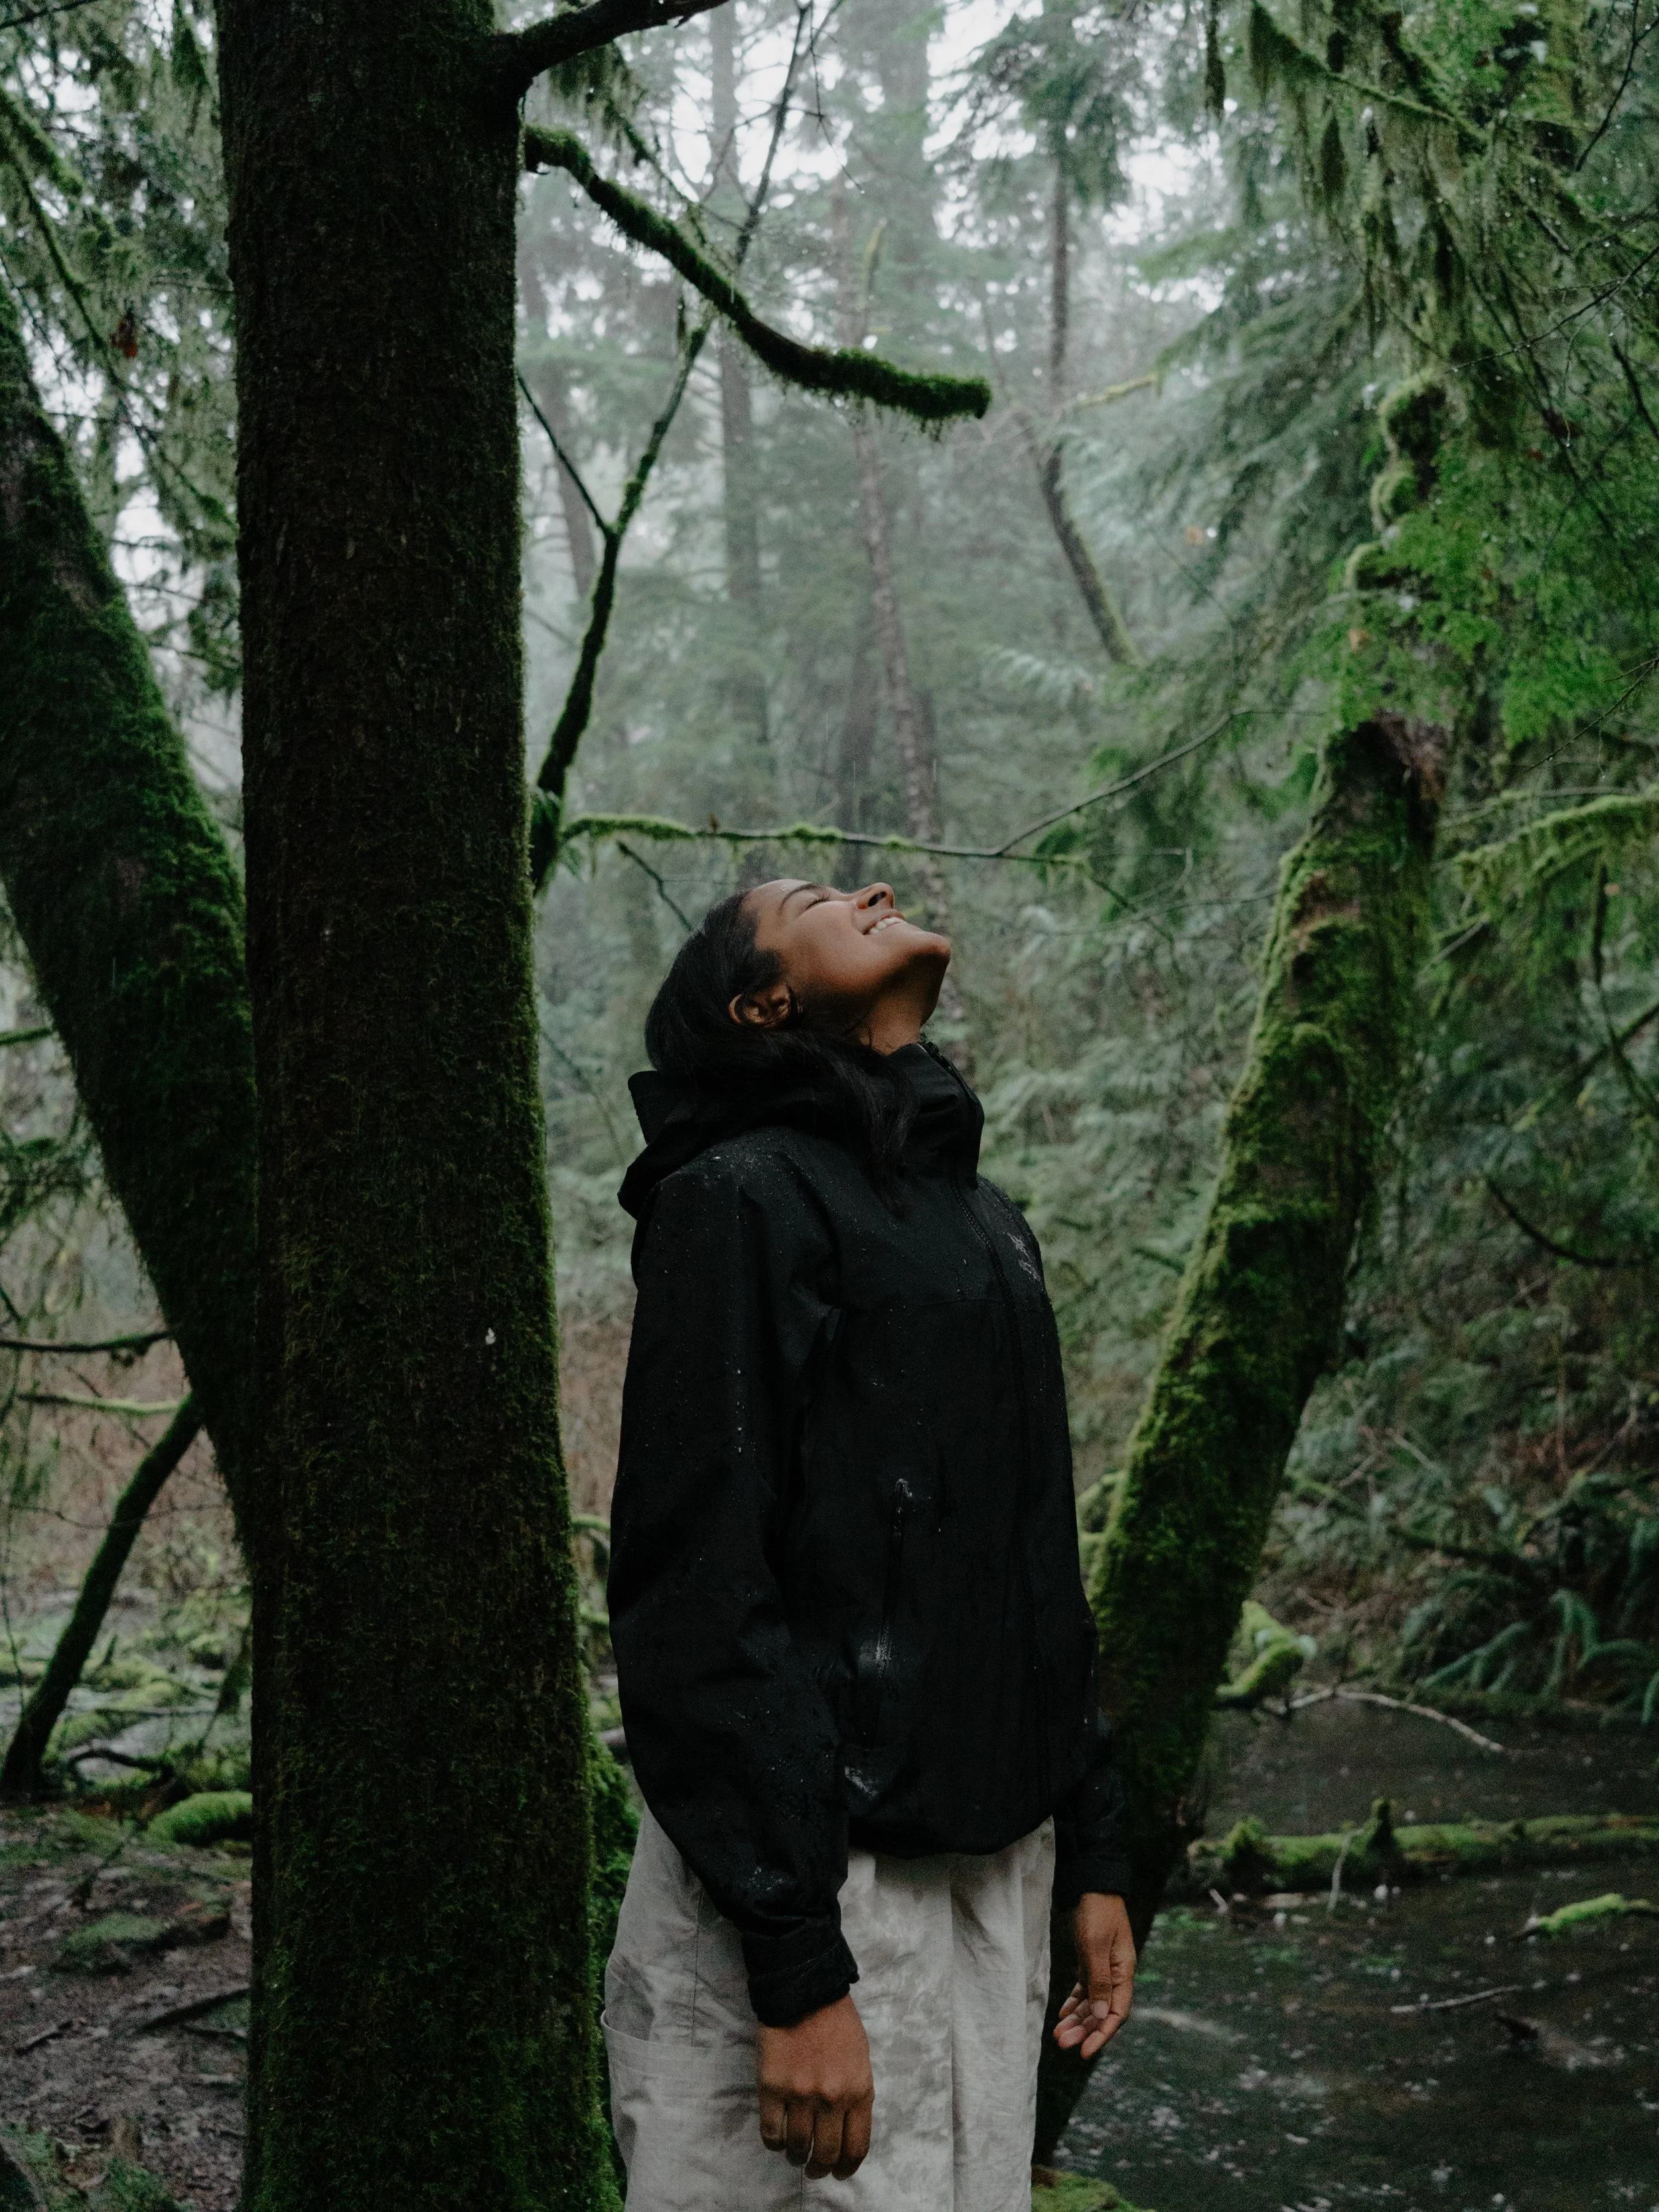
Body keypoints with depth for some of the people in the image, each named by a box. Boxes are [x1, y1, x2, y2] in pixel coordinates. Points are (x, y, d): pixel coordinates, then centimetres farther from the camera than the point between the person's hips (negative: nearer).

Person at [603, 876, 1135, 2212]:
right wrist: (795, 1969, -20)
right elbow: (697, 1592, -16)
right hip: (816, 1887, -7)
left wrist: (1092, 1851, 14)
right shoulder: (740, 1200, -10)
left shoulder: (989, 1219, 15)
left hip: (994, 1867, 7)